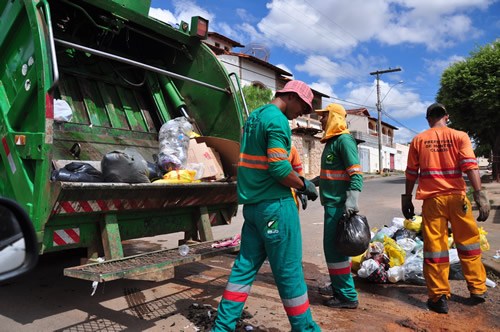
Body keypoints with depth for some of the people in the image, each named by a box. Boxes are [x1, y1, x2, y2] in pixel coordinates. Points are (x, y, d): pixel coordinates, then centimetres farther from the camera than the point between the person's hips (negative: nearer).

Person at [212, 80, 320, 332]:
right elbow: (279, 167, -22)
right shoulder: (277, 119, -13)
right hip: (274, 205, -9)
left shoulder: (253, 117, 16)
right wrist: (303, 185, -5)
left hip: (251, 204, 9)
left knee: (244, 267, 12)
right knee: (289, 271, 3)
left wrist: (295, 181, 20)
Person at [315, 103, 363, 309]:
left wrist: (351, 202, -28)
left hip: (338, 204, -10)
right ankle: (338, 286, 30)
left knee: (334, 248, -6)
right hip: (331, 203, 10)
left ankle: (347, 296, 4)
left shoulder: (344, 140, -12)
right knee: (332, 246, 16)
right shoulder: (331, 141, 17)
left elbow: (356, 175, -20)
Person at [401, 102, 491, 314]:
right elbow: (470, 166, -9)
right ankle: (477, 289, 27)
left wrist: (407, 199, 11)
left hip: (432, 199, 0)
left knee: (434, 246, 4)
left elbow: (411, 173, 5)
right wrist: (479, 195, -10)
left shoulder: (419, 140, 4)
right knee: (468, 242, 17)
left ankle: (439, 297, 8)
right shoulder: (459, 136, 2)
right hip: (457, 197, 1)